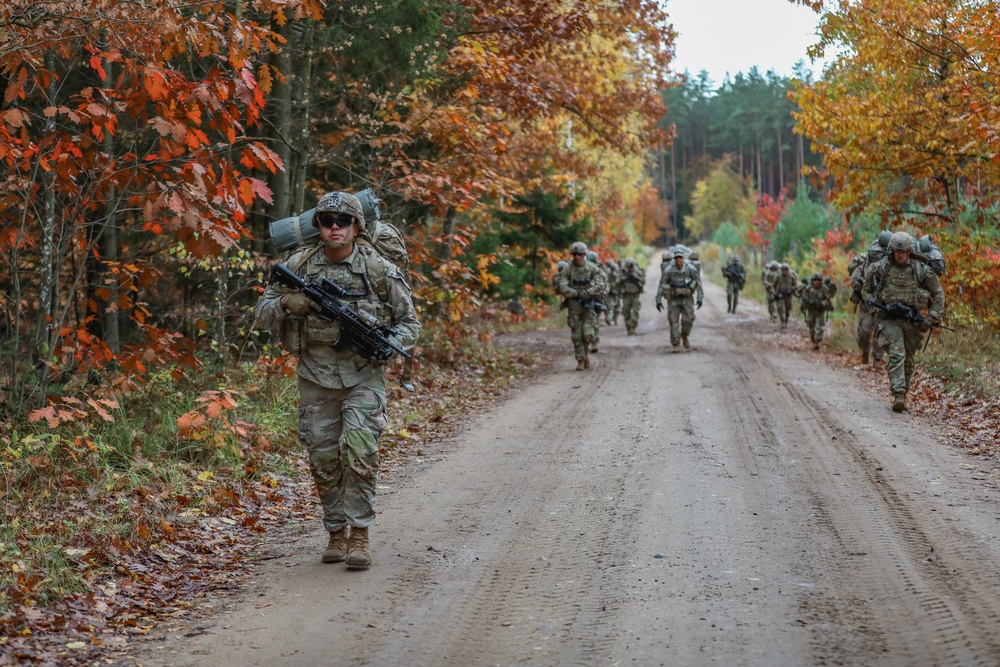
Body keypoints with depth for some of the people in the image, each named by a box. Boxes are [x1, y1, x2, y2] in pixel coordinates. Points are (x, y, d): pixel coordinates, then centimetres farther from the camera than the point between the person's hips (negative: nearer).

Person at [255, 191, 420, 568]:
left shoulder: (379, 269, -5)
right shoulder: (299, 265, -1)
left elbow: (409, 322, 2)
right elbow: (263, 312, 7)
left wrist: (388, 345, -18)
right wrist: (287, 304, -16)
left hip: (363, 375, -2)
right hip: (316, 377, 2)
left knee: (360, 452, -16)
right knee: (324, 459, 6)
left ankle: (359, 535, -7)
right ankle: (336, 533, 21)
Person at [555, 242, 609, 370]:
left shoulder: (592, 268, -4)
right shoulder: (568, 270, -2)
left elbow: (600, 285, -14)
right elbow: (562, 287, -11)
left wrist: (586, 293, -23)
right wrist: (576, 294, -18)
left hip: (589, 303, -1)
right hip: (574, 304, 1)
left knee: (588, 333, -10)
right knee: (576, 334, -1)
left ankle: (586, 353, 17)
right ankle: (580, 360, 9)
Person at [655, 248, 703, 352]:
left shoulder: (691, 269, -14)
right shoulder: (668, 270, -15)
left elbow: (698, 283, -8)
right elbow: (661, 285, -9)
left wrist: (700, 298, -15)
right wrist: (658, 300, -12)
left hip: (687, 298, 1)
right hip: (673, 299, -1)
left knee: (688, 320, -7)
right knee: (674, 321, -7)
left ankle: (684, 337, 23)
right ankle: (676, 345, 1)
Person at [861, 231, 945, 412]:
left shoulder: (921, 270, -1)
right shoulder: (879, 268, -2)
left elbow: (938, 294, 8)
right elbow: (865, 290, 10)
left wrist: (932, 318, -2)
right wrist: (875, 306, -7)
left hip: (912, 321, 2)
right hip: (888, 319, -2)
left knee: (908, 361, 9)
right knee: (897, 354, -21)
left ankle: (902, 395, 24)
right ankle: (898, 395, -26)